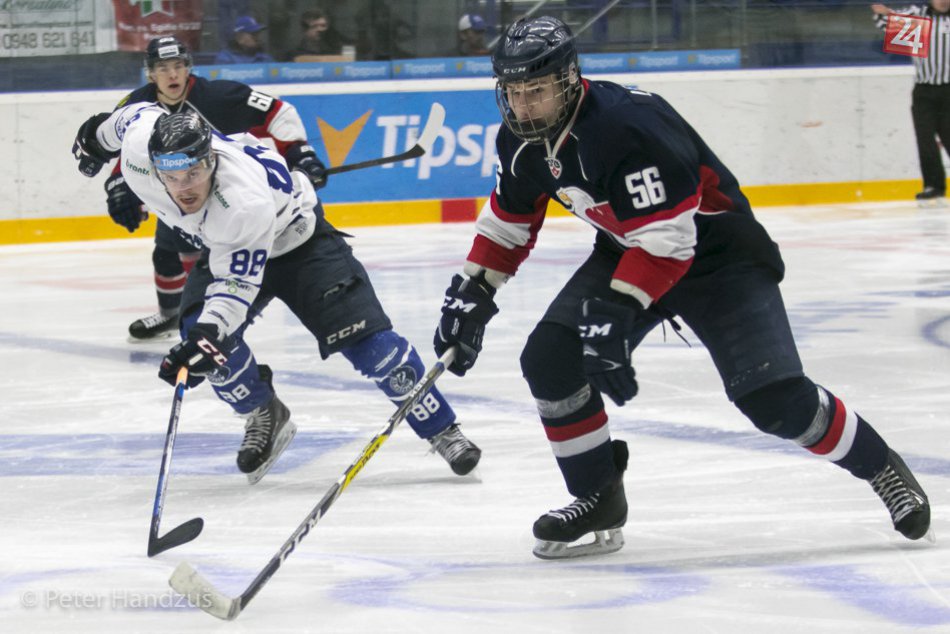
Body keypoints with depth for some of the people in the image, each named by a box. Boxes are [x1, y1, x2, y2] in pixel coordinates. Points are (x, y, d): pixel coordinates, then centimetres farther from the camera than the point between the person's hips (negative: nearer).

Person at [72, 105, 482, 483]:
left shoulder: (245, 201, -43)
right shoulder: (138, 146, -29)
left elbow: (236, 284, -39)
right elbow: (140, 113, -5)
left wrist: (209, 333, -54)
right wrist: (100, 133, 16)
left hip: (297, 238, -6)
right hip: (221, 245, 6)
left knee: (363, 338, -15)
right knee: (199, 327, -17)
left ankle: (442, 431, -2)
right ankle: (265, 418, 8)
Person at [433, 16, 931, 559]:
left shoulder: (629, 126, -33)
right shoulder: (523, 140, -6)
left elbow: (667, 238, -35)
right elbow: (510, 219, 12)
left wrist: (616, 310, -40)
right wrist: (474, 292, 6)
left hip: (716, 253, -7)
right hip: (627, 252, 8)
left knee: (774, 397, -18)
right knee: (550, 358, -11)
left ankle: (882, 469, 5)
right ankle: (598, 497, 4)